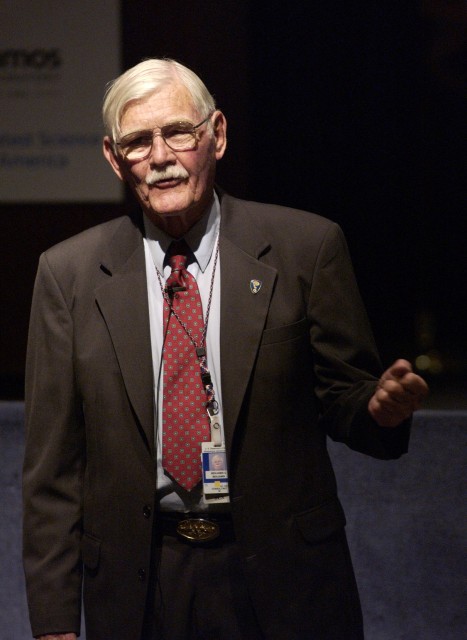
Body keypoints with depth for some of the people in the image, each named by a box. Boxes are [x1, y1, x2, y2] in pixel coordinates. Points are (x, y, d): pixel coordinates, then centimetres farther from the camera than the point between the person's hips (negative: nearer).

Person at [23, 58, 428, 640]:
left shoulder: (307, 248, -3)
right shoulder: (69, 274, 0)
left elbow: (342, 395, 3)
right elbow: (53, 463, 1)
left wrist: (380, 407, -21)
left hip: (283, 580, -1)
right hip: (138, 587, 1)